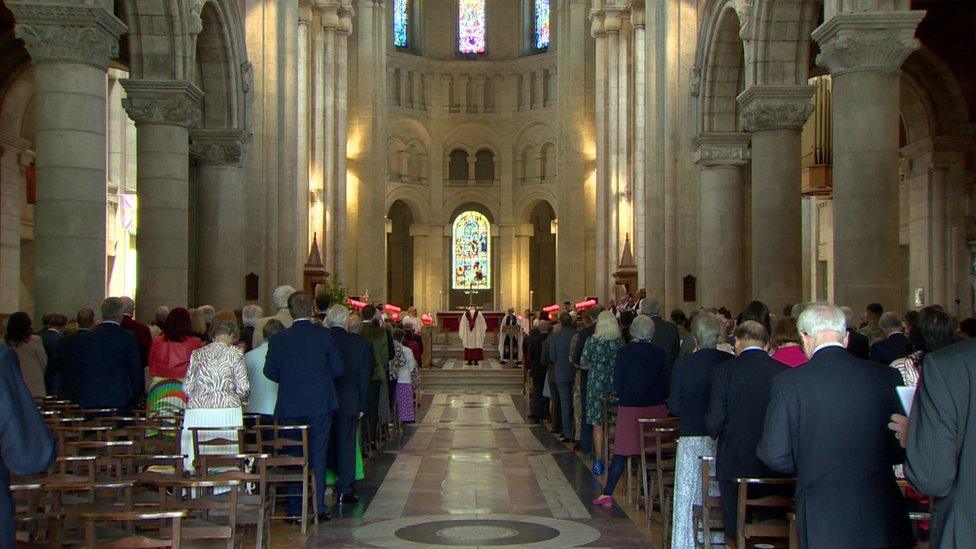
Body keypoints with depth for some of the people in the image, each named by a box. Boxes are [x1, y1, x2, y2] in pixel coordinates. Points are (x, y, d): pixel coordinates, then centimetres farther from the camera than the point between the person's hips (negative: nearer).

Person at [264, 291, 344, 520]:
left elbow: (270, 372, 2)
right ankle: (319, 507, 6)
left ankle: (293, 509, 13)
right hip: (320, 404, -1)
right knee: (318, 456, 6)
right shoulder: (324, 335, -7)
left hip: (289, 407, 1)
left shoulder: (278, 339, -5)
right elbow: (339, 368, -3)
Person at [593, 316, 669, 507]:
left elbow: (617, 385, -3)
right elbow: (666, 384, 1)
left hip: (629, 409, -1)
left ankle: (607, 494, 5)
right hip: (655, 408, 1)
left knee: (621, 453, 4)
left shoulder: (624, 353, -5)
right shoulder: (660, 353, -3)